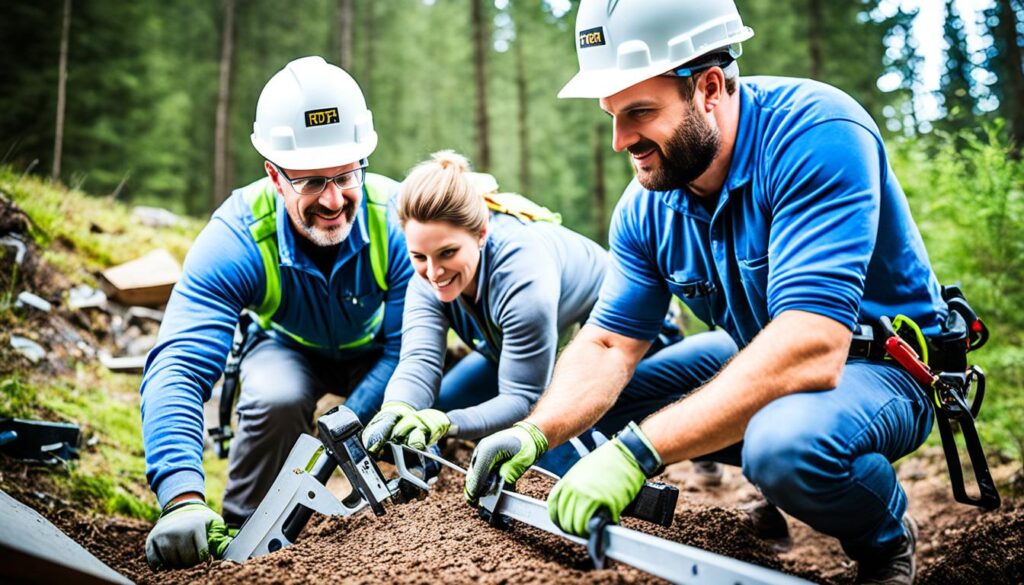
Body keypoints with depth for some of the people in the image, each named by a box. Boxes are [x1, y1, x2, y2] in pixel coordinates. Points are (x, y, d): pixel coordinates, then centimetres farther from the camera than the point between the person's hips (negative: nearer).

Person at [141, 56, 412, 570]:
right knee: (276, 400, -34)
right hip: (291, 348, -1)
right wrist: (183, 500, -58)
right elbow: (178, 368, -43)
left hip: (374, 351, 1)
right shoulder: (237, 238, -34)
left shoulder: (397, 220, -32)